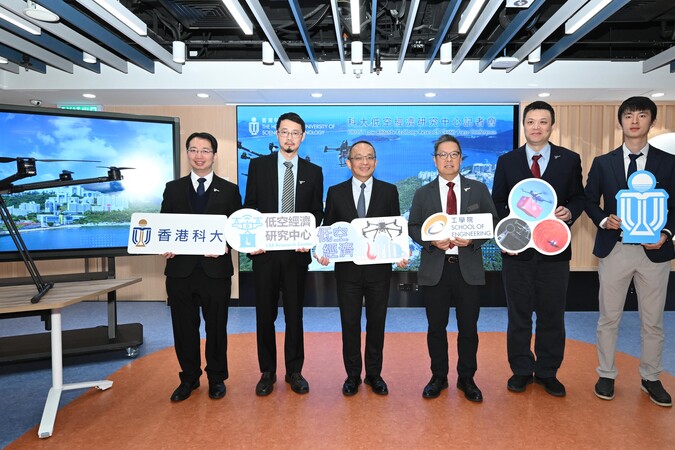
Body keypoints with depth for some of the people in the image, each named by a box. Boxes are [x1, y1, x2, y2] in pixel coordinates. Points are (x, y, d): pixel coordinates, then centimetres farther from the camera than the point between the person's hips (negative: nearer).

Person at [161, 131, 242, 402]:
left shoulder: (229, 190, 4)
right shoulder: (173, 188, 9)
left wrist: (225, 245, -17)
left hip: (215, 270, -2)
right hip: (180, 270, 2)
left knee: (216, 327, 11)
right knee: (184, 328, 12)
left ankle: (216, 378, 29)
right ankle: (189, 378, 30)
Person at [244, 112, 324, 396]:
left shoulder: (313, 172, 7)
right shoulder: (258, 165, 5)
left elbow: (317, 212, 7)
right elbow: (249, 207, 4)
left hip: (297, 252, 0)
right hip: (265, 251, 0)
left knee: (295, 313, 9)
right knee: (265, 314, 8)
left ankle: (294, 371, 24)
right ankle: (267, 372, 23)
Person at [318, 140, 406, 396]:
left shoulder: (389, 191, 3)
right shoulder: (335, 192, 3)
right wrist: (323, 252, -13)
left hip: (379, 268, 0)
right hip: (348, 269, 0)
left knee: (376, 323, 12)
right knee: (350, 324, 9)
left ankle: (374, 374, 29)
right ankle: (352, 375, 26)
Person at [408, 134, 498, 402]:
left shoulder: (478, 189, 6)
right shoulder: (423, 194, 7)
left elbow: (493, 223, 4)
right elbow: (413, 227, 5)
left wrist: (472, 239, -14)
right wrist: (432, 240, -14)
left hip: (468, 267, 0)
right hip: (434, 268, 0)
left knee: (468, 327, 8)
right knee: (436, 327, 9)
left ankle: (466, 379, 26)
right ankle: (438, 378, 26)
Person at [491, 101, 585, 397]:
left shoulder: (570, 160, 4)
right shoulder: (507, 161, 4)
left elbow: (578, 197, 8)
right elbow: (497, 203, 5)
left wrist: (570, 212, -14)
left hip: (554, 250, 0)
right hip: (517, 249, 0)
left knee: (552, 314, 9)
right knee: (518, 314, 10)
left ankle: (547, 372, 26)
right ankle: (521, 371, 25)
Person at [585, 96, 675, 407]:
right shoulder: (603, 163, 3)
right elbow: (589, 201, 7)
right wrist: (603, 220, -12)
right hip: (614, 249, 0)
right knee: (609, 318, 9)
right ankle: (606, 375, 24)